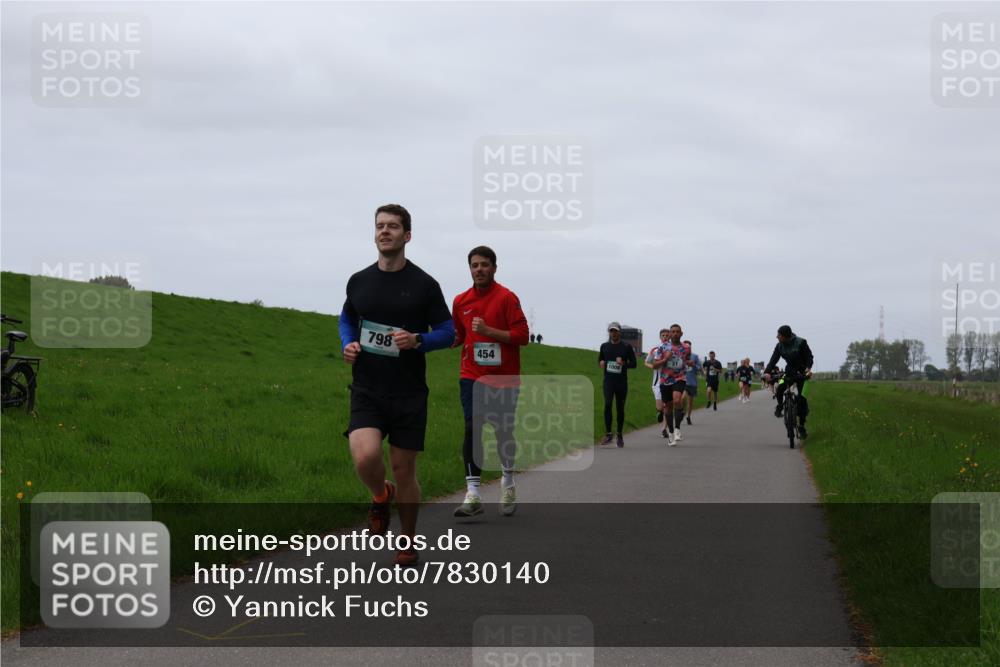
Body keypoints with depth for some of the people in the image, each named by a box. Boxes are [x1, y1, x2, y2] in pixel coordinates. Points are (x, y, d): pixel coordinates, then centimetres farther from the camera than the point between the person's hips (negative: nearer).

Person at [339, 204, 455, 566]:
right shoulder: (359, 281, 4)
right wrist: (347, 344, 1)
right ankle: (381, 497, 13)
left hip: (409, 393, -1)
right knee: (365, 456, -22)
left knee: (404, 470, 6)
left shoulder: (424, 285, -4)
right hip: (367, 390, 1)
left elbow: (447, 332, 1)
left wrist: (417, 340, -18)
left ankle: (408, 542, 26)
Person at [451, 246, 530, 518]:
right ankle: (473, 494, -16)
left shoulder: (507, 298, -6)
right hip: (472, 376, 2)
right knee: (472, 429, -12)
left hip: (504, 379, -2)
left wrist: (488, 330, -19)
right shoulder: (461, 301, 8)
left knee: (504, 432, 8)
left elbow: (522, 335, -11)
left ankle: (508, 484, 32)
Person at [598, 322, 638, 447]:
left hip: (622, 382, 0)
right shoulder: (604, 346, 8)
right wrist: (601, 363, -2)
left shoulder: (627, 347, 2)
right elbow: (600, 360, 22)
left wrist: (623, 363, -16)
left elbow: (633, 364, 3)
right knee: (607, 404, -18)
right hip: (608, 381, 0)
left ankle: (619, 436, 20)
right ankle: (608, 434, -18)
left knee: (620, 408, 7)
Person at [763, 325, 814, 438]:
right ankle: (780, 405, 9)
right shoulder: (780, 346, -5)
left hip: (802, 372, -4)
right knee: (779, 389, -23)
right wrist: (767, 372, -30)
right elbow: (773, 360, -12)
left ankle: (802, 426, -3)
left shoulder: (800, 343, -17)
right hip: (789, 372, 4)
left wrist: (808, 368, -33)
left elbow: (809, 356, -14)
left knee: (801, 398, -11)